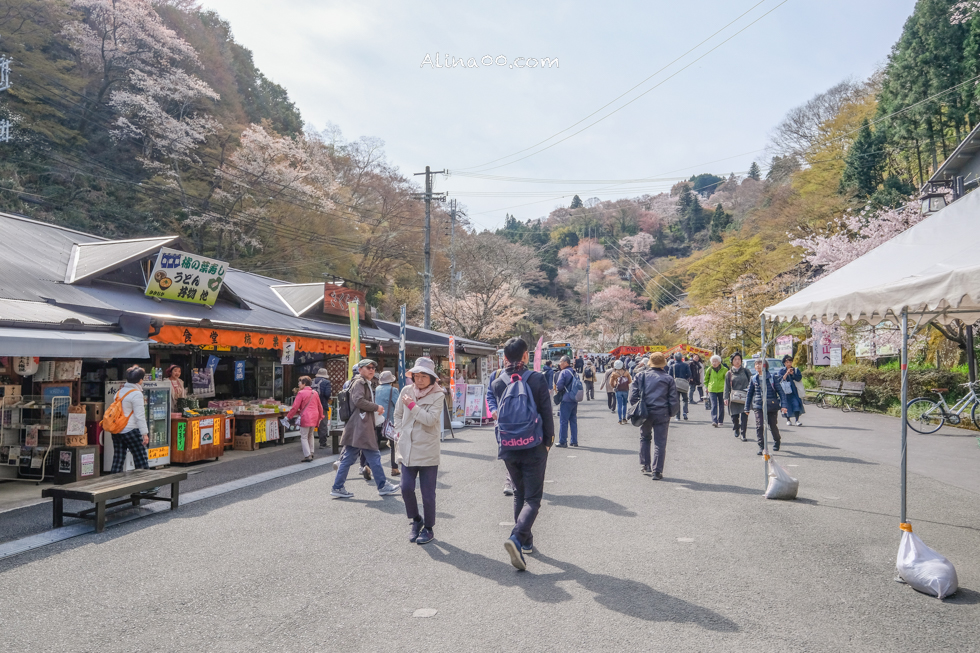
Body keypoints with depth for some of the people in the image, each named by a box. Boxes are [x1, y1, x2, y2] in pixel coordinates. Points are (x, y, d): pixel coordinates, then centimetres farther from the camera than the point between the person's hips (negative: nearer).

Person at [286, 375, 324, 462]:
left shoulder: (301, 393, -8)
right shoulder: (315, 393, 10)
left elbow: (295, 407, -10)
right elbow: (320, 406, 16)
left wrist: (288, 417, -2)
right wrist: (320, 416, 28)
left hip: (305, 418, -6)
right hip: (314, 418, 6)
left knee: (304, 437, 1)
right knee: (310, 436, 20)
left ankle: (307, 456, -4)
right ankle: (311, 453, 24)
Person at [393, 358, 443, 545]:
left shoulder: (437, 396, -7)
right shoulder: (406, 391, 4)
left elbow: (430, 419, -19)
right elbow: (398, 414, 18)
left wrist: (412, 405, -17)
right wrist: (400, 432, 8)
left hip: (428, 452, -3)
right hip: (408, 450, 3)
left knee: (428, 493, 3)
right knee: (406, 488, -1)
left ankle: (428, 528, 20)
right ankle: (416, 520, 23)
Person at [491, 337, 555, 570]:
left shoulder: (498, 382, -3)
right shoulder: (537, 379, -12)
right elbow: (546, 413, -9)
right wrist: (548, 442, 3)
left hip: (509, 448, 4)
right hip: (533, 448, -4)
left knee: (519, 494, 21)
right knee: (532, 499, 3)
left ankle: (526, 542, 28)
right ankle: (517, 538, -19)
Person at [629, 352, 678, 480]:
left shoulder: (641, 376, 2)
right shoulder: (668, 378, -1)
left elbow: (633, 396, -1)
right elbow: (674, 400, -2)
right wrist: (670, 413, 10)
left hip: (645, 413, 2)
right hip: (662, 414, -2)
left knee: (644, 438, 21)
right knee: (660, 443, 3)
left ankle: (644, 465, 26)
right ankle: (656, 471, 0)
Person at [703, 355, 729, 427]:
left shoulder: (724, 370, -3)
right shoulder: (709, 370, 1)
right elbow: (706, 379, 17)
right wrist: (706, 386, 10)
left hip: (721, 390, 1)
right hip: (712, 390, 0)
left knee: (721, 406, 11)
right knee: (714, 406, -12)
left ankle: (720, 421, 26)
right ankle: (714, 421, -21)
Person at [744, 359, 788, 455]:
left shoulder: (772, 377, 0)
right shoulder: (754, 379, 8)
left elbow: (780, 390, 1)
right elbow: (749, 393, 15)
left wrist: (783, 405, -7)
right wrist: (747, 408, 15)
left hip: (772, 405, -1)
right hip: (758, 406, 2)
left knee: (773, 426, 9)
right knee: (759, 426, -10)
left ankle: (776, 442, 35)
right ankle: (761, 447, -7)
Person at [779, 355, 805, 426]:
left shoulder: (796, 370, 9)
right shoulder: (781, 371, 4)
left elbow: (799, 378, -6)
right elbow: (780, 380, -10)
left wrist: (792, 374, -16)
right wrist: (786, 373, -18)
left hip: (794, 391, 1)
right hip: (786, 391, -1)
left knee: (796, 405, -10)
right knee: (787, 406, 2)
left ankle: (797, 421, -6)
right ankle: (788, 420, 16)